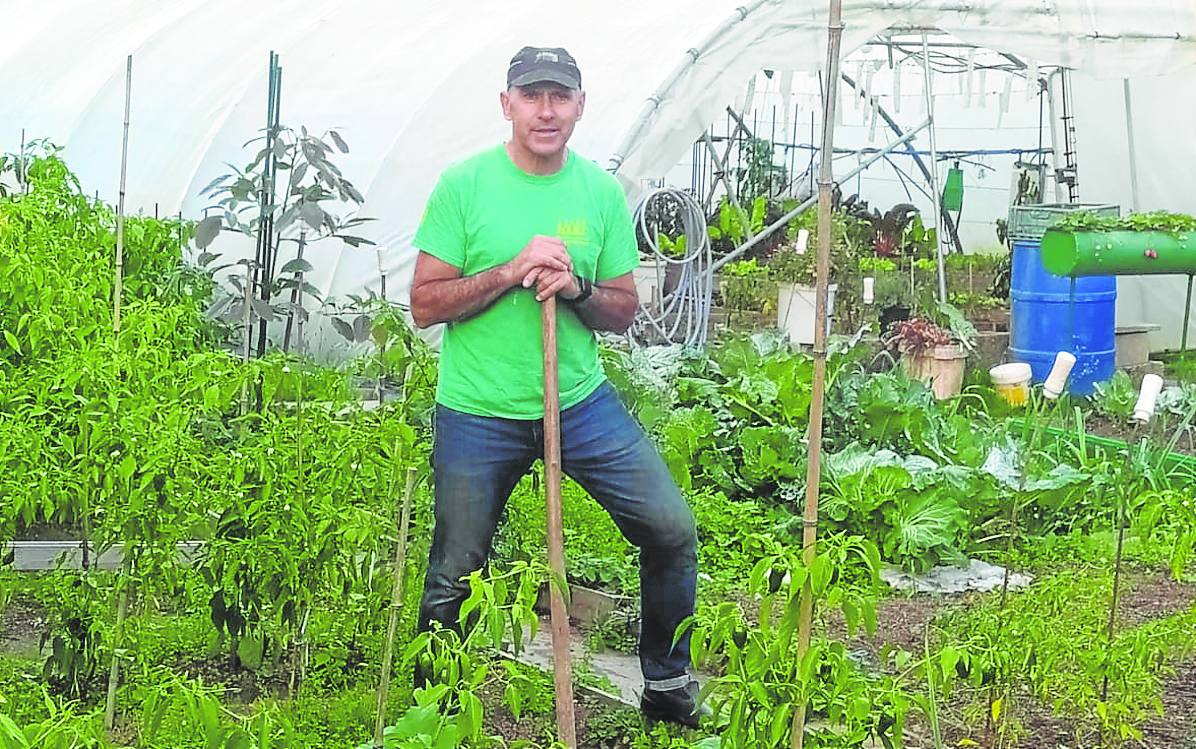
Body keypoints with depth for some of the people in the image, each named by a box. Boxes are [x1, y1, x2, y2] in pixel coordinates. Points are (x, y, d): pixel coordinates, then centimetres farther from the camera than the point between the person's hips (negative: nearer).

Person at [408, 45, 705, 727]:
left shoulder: (601, 190, 1)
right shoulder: (464, 185, -8)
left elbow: (624, 311, 5)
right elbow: (425, 304, -9)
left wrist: (576, 288, -16)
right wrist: (511, 271, -21)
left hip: (581, 400, 3)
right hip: (478, 414, -2)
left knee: (672, 531, -2)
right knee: (453, 579, 8)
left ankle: (669, 687, 17)